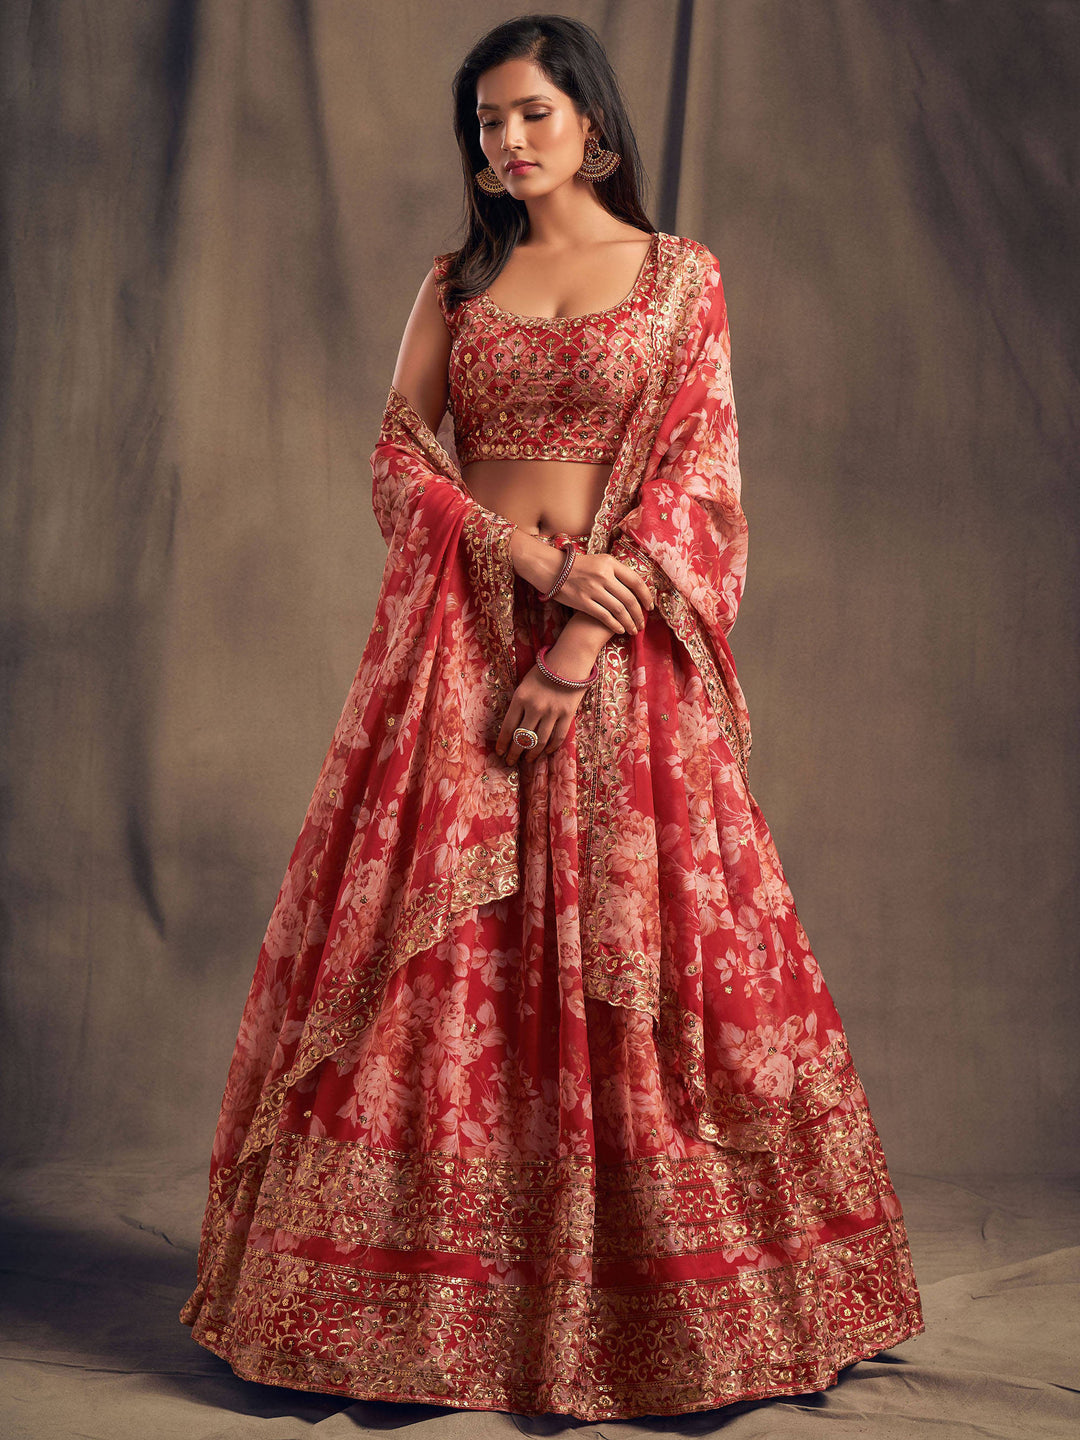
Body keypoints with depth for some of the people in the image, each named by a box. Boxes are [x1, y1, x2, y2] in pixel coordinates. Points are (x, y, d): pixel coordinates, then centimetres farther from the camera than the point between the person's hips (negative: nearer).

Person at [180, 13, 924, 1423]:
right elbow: (399, 459, 4)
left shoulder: (681, 275, 6)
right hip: (457, 641, 2)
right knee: (433, 950, 0)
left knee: (638, 950, -2)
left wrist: (582, 646, -14)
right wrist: (533, 554, -12)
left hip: (619, 647, -2)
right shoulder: (456, 284, 13)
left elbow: (695, 474, -3)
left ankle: (651, 1296, 13)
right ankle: (433, 1285, 12)